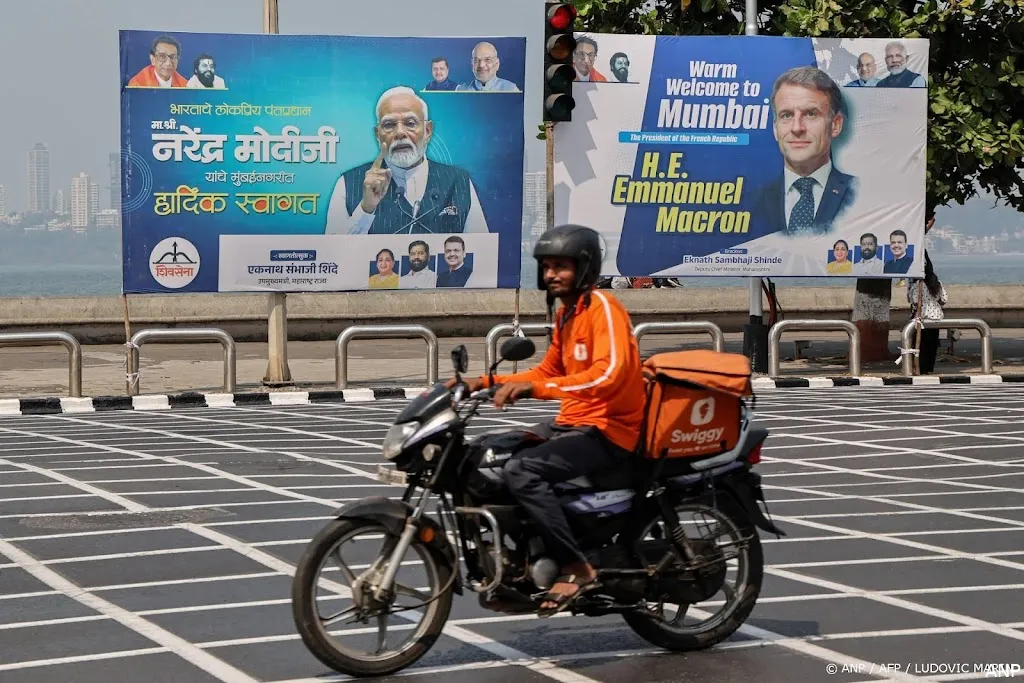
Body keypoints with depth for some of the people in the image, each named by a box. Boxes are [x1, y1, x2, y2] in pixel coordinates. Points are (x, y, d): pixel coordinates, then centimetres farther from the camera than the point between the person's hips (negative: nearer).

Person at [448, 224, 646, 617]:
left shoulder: (602, 307, -14)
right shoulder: (565, 312, 16)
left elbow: (609, 374, -29)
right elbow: (549, 372, 25)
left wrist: (534, 387, -35)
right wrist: (488, 382, 13)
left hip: (608, 430, -10)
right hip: (572, 423, 10)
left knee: (521, 470, -27)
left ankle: (576, 569, -21)